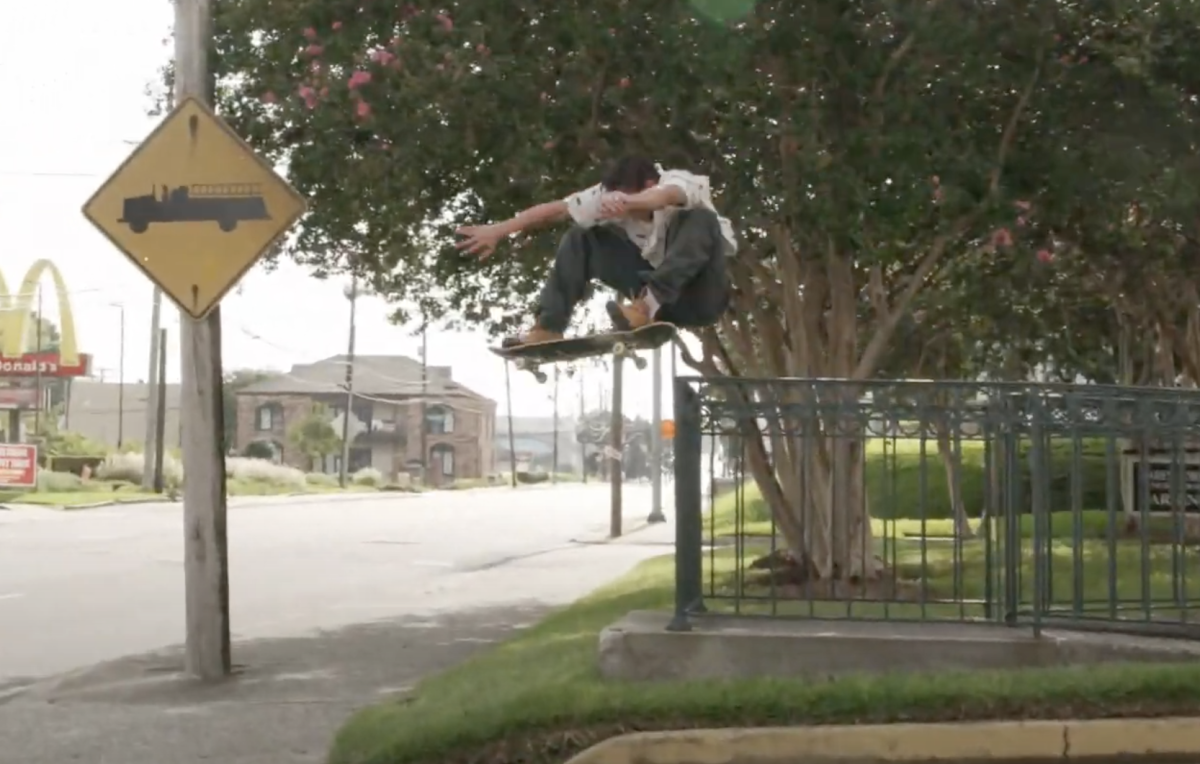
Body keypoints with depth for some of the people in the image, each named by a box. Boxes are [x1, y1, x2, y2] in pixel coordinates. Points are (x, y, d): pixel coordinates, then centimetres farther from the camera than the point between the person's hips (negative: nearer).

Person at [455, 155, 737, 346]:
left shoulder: (680, 183, -24)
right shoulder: (611, 196, -9)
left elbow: (666, 197, -49)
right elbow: (555, 210, -10)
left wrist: (627, 203, -70)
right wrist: (498, 231, -17)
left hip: (700, 296, -5)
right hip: (660, 294, 5)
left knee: (700, 220, -33)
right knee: (581, 238, -2)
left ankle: (649, 303, -39)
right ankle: (548, 327, -11)